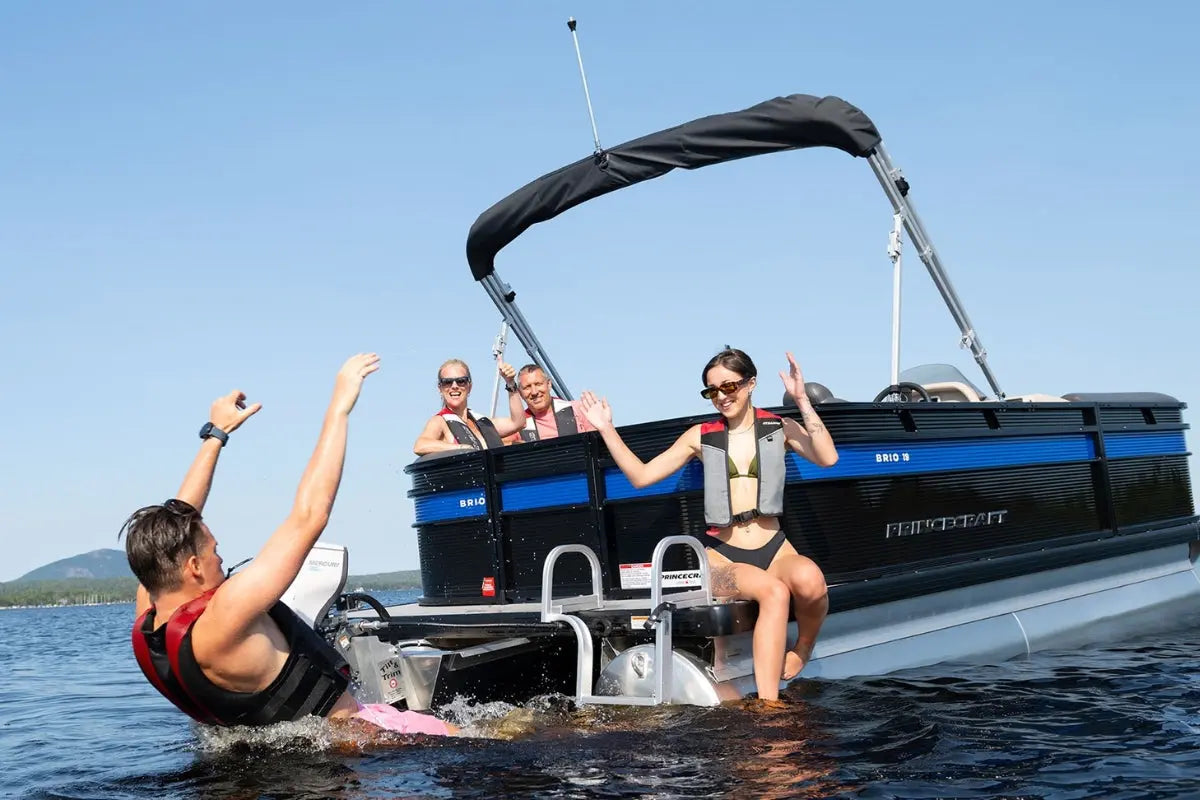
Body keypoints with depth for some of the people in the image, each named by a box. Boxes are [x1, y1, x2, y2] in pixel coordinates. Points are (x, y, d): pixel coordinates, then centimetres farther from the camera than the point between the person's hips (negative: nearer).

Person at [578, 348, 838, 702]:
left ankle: (803, 646, -4)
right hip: (723, 557, -1)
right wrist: (607, 430, 3)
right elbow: (642, 476, 10)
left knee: (809, 580, -36)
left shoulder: (779, 428, 9)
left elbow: (827, 458, -9)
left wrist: (802, 401, -15)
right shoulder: (702, 436, 10)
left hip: (776, 551, 1)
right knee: (774, 592, -35)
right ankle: (768, 705, -38)